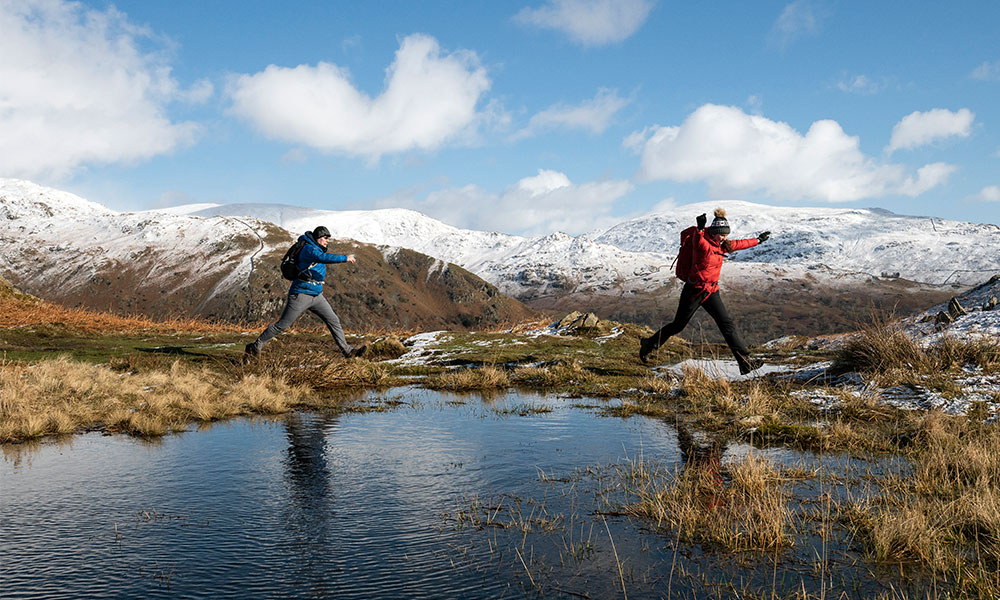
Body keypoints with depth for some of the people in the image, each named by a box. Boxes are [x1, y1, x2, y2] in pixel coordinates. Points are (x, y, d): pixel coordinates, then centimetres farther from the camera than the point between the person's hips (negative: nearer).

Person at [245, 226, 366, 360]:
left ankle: (347, 350, 8)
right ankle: (254, 347, 8)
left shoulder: (318, 249, 14)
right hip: (301, 295, -9)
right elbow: (323, 258, -35)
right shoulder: (309, 248, -15)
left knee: (333, 320, 4)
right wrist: (345, 258, -35)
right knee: (282, 325, -3)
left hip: (316, 296, 9)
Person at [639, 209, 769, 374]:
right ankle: (649, 344, 27)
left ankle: (745, 361, -7)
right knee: (678, 325, 6)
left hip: (711, 292, 7)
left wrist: (758, 240, 37)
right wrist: (700, 228, -63)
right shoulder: (701, 242, -17)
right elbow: (697, 238, -40)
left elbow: (737, 244, 27)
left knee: (727, 324, -4)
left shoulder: (720, 245, 9)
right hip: (694, 290, -7)